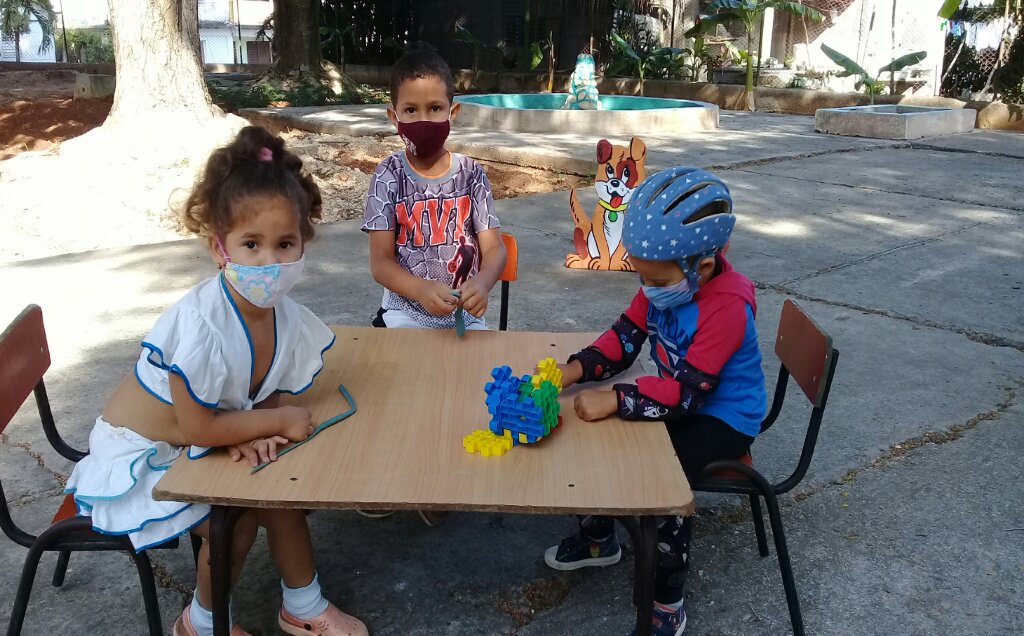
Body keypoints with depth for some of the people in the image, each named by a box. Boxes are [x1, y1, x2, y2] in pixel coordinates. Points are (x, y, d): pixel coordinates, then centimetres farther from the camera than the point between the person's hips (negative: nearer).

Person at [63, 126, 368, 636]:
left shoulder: (286, 317, -14)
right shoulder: (203, 326, -36)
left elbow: (262, 394, -2)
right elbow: (196, 428, -29)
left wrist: (253, 432, -24)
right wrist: (278, 422, -20)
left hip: (198, 440, 7)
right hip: (138, 451, -7)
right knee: (234, 517, -19)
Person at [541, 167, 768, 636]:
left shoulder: (728, 304, -32)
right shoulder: (667, 281, -7)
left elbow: (685, 391, -34)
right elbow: (625, 337, -2)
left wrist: (614, 401, -38)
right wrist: (577, 368, -18)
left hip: (722, 417, -8)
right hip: (678, 399, 8)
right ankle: (599, 539, 25)